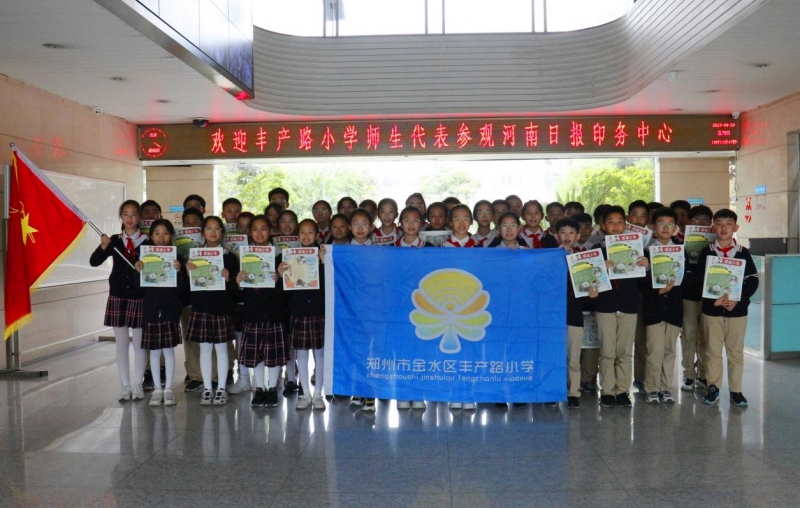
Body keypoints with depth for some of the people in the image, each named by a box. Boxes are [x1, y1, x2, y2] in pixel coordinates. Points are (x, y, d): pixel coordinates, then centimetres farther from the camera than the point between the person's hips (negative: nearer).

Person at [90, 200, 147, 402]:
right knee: (121, 343, 8)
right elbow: (94, 262, -5)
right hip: (118, 296, 2)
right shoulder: (114, 241, 3)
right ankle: (125, 386, 15)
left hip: (140, 297, -2)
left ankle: (137, 385, 15)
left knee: (139, 343, 5)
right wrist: (103, 247, -21)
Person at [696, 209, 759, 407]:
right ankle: (713, 388, 16)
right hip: (712, 310, 0)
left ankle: (736, 390, 16)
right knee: (713, 351, 6)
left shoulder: (743, 253, 2)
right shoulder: (706, 252, 1)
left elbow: (753, 281, -1)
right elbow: (699, 281, -3)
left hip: (737, 310, 0)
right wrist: (714, 300, -16)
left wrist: (737, 299, -13)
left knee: (736, 352, 7)